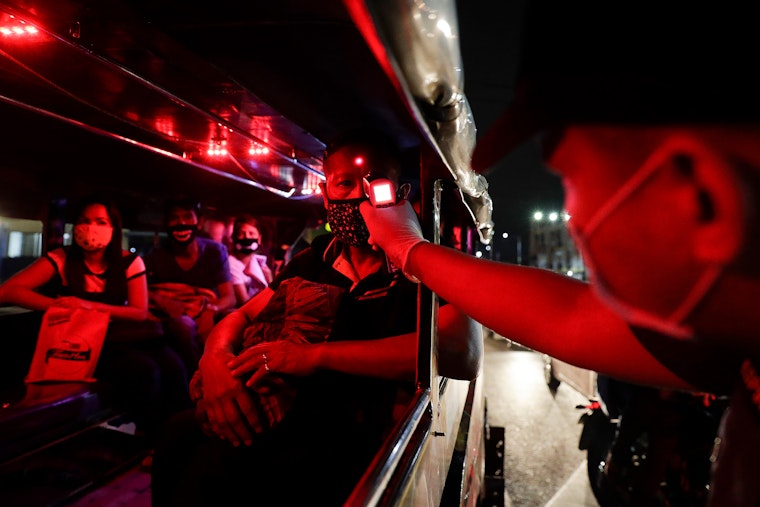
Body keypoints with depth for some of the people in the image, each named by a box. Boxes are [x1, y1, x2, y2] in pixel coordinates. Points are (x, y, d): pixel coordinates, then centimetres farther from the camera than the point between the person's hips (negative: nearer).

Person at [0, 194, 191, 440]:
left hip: (125, 337, 2)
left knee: (173, 366, -30)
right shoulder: (61, 259, -3)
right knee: (144, 370, -32)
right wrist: (60, 305, -26)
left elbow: (140, 312, -5)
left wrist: (90, 305, -20)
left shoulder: (129, 261, 1)